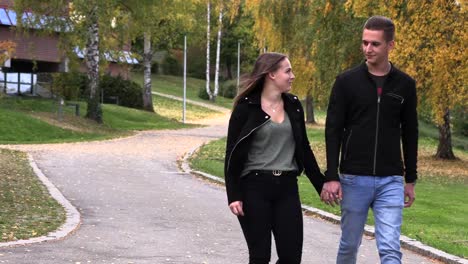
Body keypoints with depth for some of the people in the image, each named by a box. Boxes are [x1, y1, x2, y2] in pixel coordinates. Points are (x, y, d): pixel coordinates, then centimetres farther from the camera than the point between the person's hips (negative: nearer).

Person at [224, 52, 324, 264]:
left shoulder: (293, 105, 10)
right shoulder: (246, 107, -5)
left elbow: (304, 149, 16)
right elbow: (232, 154, -6)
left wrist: (321, 185, 16)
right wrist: (233, 195, -13)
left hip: (287, 187, 5)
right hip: (254, 187, -4)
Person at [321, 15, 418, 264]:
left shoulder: (405, 84, 4)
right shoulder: (347, 81, -2)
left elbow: (410, 134, 11)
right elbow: (333, 131, -3)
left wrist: (411, 179, 12)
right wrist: (331, 177, -9)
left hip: (391, 181, 1)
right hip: (354, 179, -1)